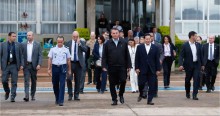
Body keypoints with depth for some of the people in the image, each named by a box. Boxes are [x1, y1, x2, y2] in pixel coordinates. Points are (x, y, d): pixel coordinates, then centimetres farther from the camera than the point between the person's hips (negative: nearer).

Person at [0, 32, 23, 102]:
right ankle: (7, 91, 27)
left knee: (14, 82, -2)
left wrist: (21, 65, -1)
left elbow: (21, 55, 7)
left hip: (14, 65, 0)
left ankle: (13, 97, 3)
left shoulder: (18, 45, 5)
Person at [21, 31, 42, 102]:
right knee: (26, 81, -8)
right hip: (26, 65, 0)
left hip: (34, 65, 0)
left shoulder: (37, 44, 1)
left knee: (34, 81, 9)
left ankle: (33, 95, 20)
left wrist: (39, 64, -14)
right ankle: (26, 96, -14)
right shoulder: (23, 45, 5)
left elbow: (40, 55, -3)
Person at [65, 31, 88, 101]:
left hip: (79, 63, 0)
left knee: (78, 80, 5)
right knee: (69, 79, -7)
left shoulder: (81, 43, 5)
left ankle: (76, 95, 13)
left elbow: (85, 50, -11)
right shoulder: (68, 43, 5)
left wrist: (79, 44, -19)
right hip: (70, 63, 0)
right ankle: (70, 94, 6)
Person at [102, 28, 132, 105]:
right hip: (111, 68, 0)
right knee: (112, 84, 4)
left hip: (122, 67, 0)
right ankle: (114, 99, 14)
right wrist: (104, 66, -5)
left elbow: (127, 55, 7)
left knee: (123, 81, -9)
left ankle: (121, 95, 18)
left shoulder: (123, 43, 7)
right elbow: (104, 56, 4)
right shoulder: (108, 44, 4)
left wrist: (129, 65, 3)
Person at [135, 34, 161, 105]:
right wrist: (137, 68, -3)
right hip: (142, 69, -1)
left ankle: (150, 100, 6)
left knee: (152, 86, -1)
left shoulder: (155, 48, 5)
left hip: (152, 70, 1)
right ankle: (141, 94, 28)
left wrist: (158, 69, 0)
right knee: (141, 84, -2)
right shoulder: (139, 47, 4)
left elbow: (157, 59, 4)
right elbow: (137, 58, 4)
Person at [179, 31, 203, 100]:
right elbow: (181, 56, -10)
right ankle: (187, 92, 33)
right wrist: (181, 65, -22)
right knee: (187, 80, 11)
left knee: (196, 79, -7)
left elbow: (200, 55, 11)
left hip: (197, 64, 2)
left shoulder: (198, 45, 5)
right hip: (189, 65, -2)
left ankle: (194, 95, -5)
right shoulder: (185, 45, -7)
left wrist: (202, 64, 9)